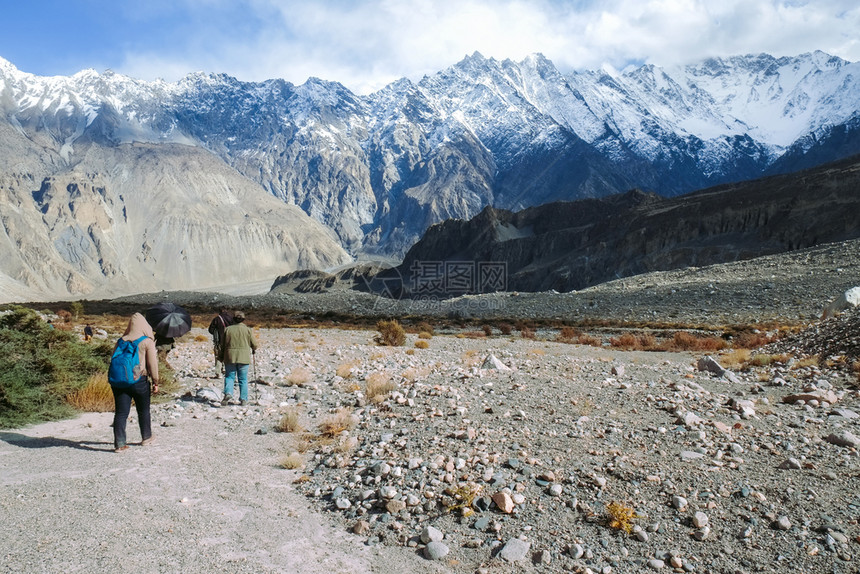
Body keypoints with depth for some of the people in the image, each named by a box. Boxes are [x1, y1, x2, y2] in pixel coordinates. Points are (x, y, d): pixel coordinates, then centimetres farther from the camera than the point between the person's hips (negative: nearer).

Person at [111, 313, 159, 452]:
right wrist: (155, 382, 2)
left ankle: (119, 443, -1)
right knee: (143, 411, 14)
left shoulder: (121, 341, 9)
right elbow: (152, 363, -5)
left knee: (120, 413, 3)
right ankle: (146, 437, 28)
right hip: (139, 381, -3)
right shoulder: (147, 341, -3)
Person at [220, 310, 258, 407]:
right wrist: (254, 350, 24)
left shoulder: (227, 329, 3)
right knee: (243, 379, 6)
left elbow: (223, 344, 5)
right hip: (243, 357, -1)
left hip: (230, 357, 1)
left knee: (229, 377, 10)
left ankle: (228, 393, -12)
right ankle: (243, 399, 8)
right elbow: (254, 344, 2)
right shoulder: (247, 330, -1)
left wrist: (221, 357, 15)